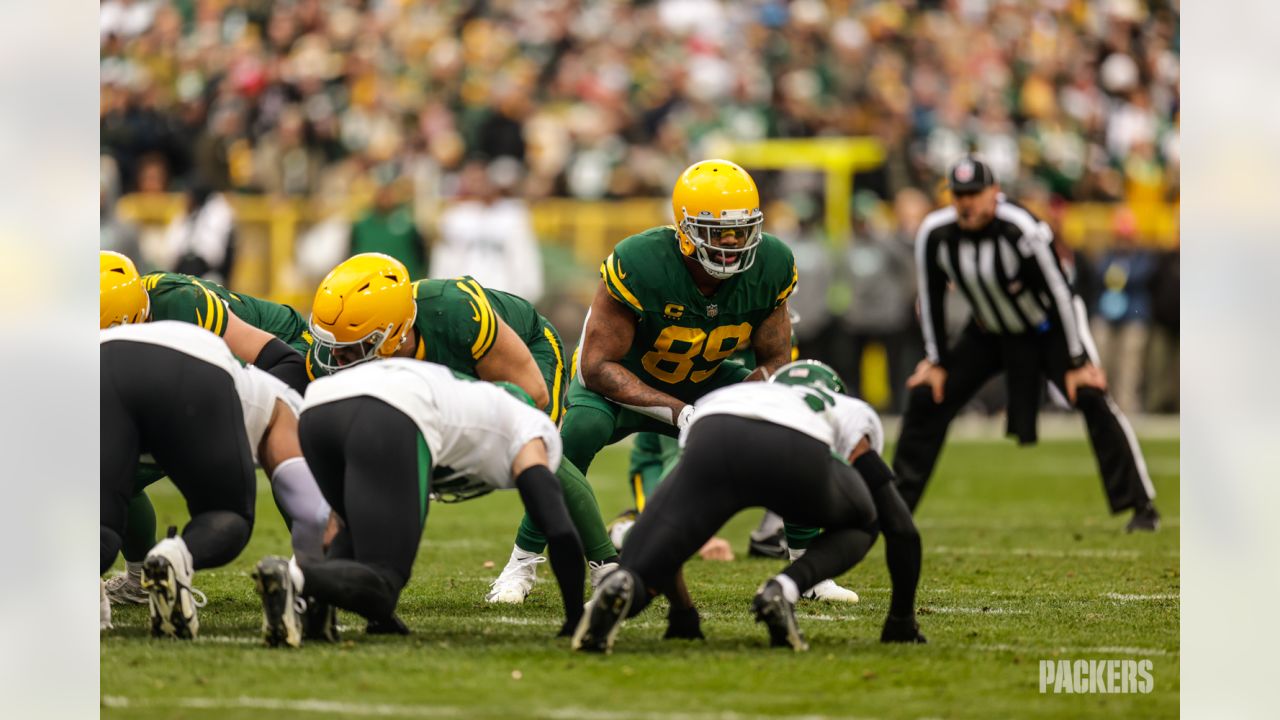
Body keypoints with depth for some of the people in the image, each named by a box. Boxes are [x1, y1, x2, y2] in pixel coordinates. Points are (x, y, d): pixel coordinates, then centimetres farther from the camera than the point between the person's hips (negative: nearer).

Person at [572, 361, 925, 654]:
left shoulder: (715, 399, 47)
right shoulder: (854, 414, 42)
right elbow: (902, 528, 42)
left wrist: (681, 610, 55)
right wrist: (902, 619, 53)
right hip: (795, 451, -1)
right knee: (860, 525, 30)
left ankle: (620, 589, -31)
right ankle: (785, 589, 2)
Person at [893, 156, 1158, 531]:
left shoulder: (1021, 229, -31)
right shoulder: (934, 235, -18)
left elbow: (1059, 292, -25)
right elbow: (931, 299, -3)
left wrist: (1077, 362, -22)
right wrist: (936, 360, 0)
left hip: (1048, 329, -4)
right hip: (989, 332, 4)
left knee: (1092, 398, -22)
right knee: (925, 399, -3)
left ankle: (1141, 505, -15)